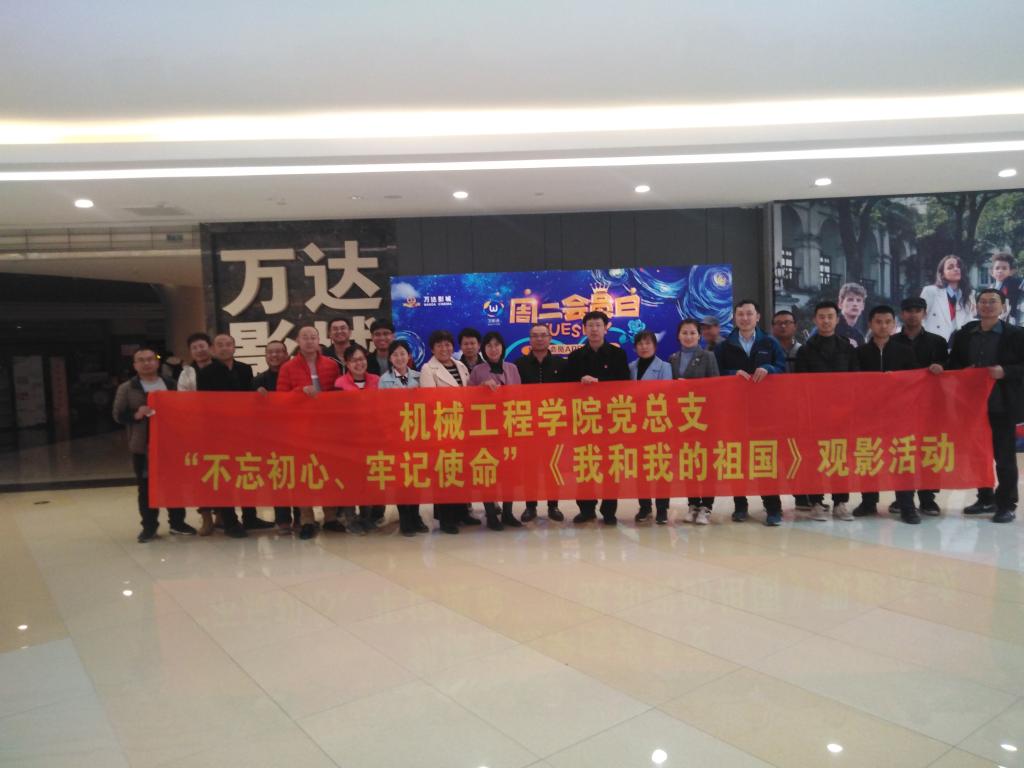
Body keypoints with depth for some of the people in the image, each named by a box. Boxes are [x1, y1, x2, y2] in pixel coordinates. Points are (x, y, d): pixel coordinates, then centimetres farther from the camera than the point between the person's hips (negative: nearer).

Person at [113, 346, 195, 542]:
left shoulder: (170, 384, 9)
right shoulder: (126, 389, 2)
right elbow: (118, 415, 0)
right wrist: (136, 415, -18)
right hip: (142, 446, -2)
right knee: (146, 487, 4)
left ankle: (177, 522, 20)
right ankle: (149, 526, 13)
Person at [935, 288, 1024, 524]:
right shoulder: (963, 335, 7)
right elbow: (955, 366, 8)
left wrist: (1005, 372, -22)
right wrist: (941, 370, -11)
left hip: (1002, 405, -4)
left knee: (1004, 456, 2)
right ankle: (986, 499, 25)